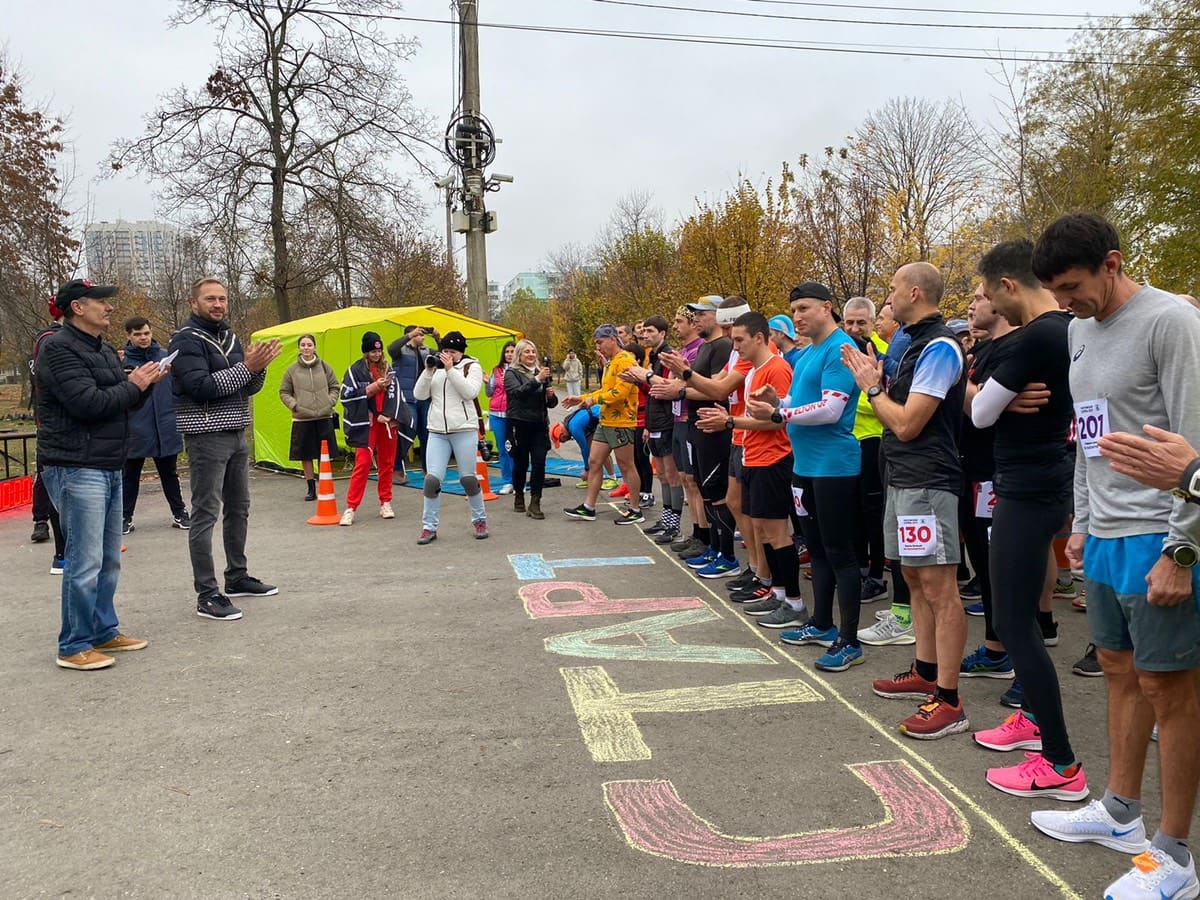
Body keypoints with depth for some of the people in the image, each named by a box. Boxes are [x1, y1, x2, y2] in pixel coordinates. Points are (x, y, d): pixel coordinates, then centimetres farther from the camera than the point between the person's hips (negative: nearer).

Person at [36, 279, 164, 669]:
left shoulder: (104, 350, 18)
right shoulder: (59, 349, -11)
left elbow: (121, 402, 20)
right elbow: (88, 404, -21)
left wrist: (144, 382, 1)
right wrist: (133, 386, -10)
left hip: (110, 468, 9)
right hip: (76, 469, -9)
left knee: (109, 559, 14)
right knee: (86, 562, -7)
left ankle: (104, 631, 25)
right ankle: (73, 646, 3)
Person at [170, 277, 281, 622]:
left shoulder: (229, 336, 15)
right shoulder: (187, 340, -9)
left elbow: (249, 388, 14)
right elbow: (200, 387, -21)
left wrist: (259, 367, -6)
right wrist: (245, 367, -21)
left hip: (237, 435, 8)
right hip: (207, 437, -8)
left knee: (239, 508, 16)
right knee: (206, 514, -6)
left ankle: (237, 577, 29)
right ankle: (207, 595, -2)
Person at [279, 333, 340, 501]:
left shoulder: (325, 367, 4)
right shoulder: (292, 370, 2)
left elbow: (335, 388, 11)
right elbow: (284, 392, 9)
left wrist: (330, 402, -3)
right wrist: (294, 405, -5)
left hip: (324, 417, 0)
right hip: (302, 419, 0)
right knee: (306, 456, 5)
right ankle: (311, 489, 16)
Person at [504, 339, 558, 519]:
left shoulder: (541, 372, 13)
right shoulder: (512, 373, 2)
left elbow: (551, 403, 16)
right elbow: (518, 392, -18)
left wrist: (551, 395, -6)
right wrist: (537, 380, -27)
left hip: (539, 425, 3)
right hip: (519, 425, -3)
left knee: (539, 462, -7)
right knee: (521, 463, 5)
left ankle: (535, 503, -6)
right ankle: (519, 496, 27)